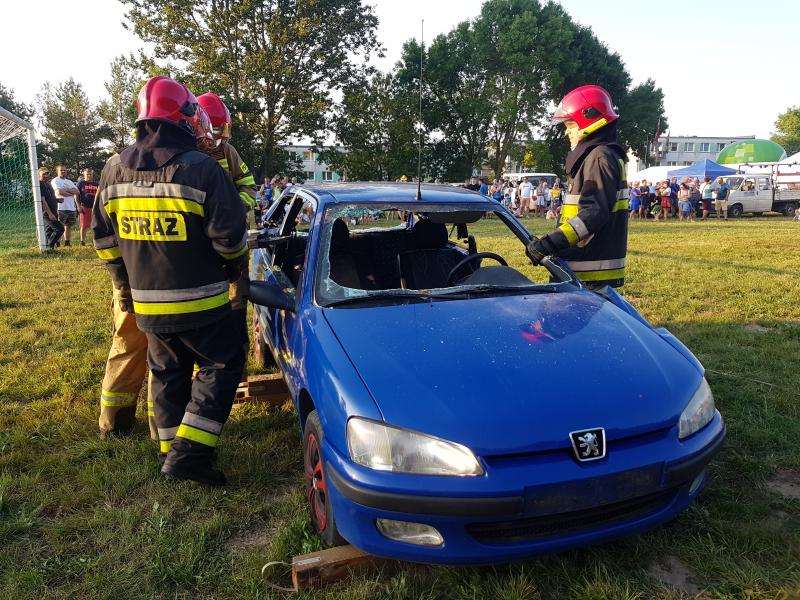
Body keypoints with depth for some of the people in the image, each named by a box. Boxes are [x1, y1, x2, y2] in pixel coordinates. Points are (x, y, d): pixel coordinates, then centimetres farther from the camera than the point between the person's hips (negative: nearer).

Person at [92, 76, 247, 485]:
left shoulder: (114, 170, 4)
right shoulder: (202, 169, -15)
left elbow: (104, 238, 11)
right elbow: (230, 235, -14)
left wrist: (124, 284, 22)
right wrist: (234, 265, 8)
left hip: (145, 303, 6)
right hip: (198, 301, -6)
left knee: (167, 371, 19)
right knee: (221, 365, 7)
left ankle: (170, 449, 27)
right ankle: (188, 453, 0)